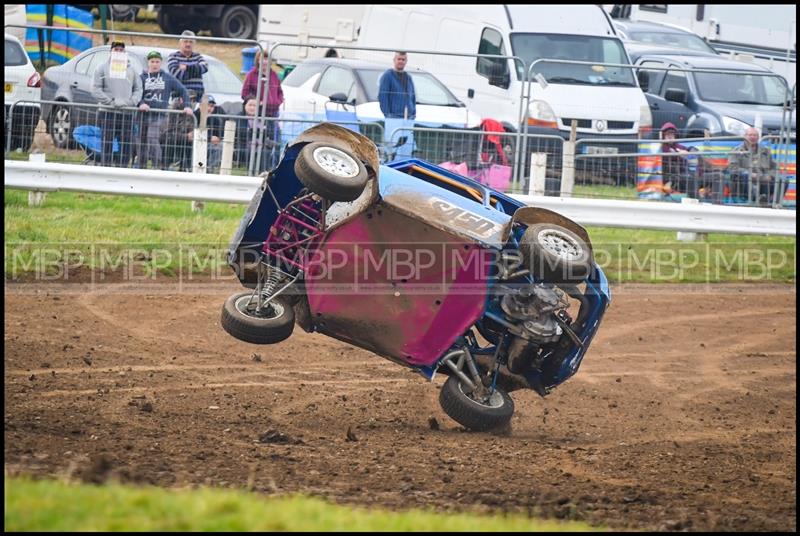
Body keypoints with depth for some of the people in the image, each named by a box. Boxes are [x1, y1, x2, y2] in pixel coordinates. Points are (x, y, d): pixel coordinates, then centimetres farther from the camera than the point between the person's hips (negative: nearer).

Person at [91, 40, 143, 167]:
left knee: (125, 146, 1)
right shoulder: (103, 68, 8)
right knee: (107, 144, -6)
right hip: (108, 113, -3)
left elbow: (138, 89, 13)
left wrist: (131, 102, -7)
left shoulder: (131, 70, 17)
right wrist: (110, 102, -13)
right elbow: (96, 89, 0)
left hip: (127, 114, 3)